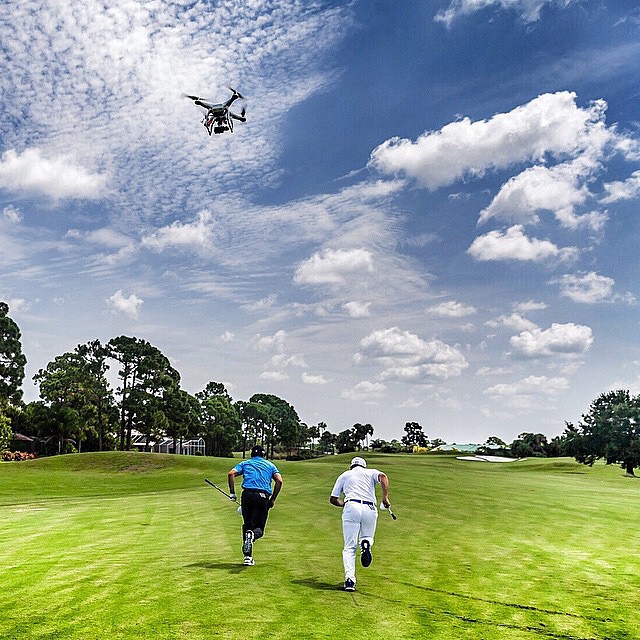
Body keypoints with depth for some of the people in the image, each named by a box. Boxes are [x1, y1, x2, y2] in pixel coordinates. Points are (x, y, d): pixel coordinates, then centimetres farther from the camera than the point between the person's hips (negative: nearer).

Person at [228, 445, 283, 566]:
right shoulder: (270, 465, 21)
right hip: (263, 496, -1)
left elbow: (231, 474, 2)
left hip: (247, 494, 1)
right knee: (259, 528, 5)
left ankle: (248, 556, 8)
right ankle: (253, 534, -31)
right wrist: (273, 499, 9)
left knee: (247, 524, 15)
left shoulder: (244, 464, 20)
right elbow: (279, 480, 5)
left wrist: (232, 492, 5)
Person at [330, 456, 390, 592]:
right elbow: (383, 477, -2)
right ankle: (366, 543, -13)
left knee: (349, 547, 2)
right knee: (368, 537, 23)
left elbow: (333, 499, 22)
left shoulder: (344, 475, 25)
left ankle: (349, 579, -17)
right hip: (370, 509, 1)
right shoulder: (371, 472, 23)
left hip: (351, 508, -1)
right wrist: (385, 497, -7)